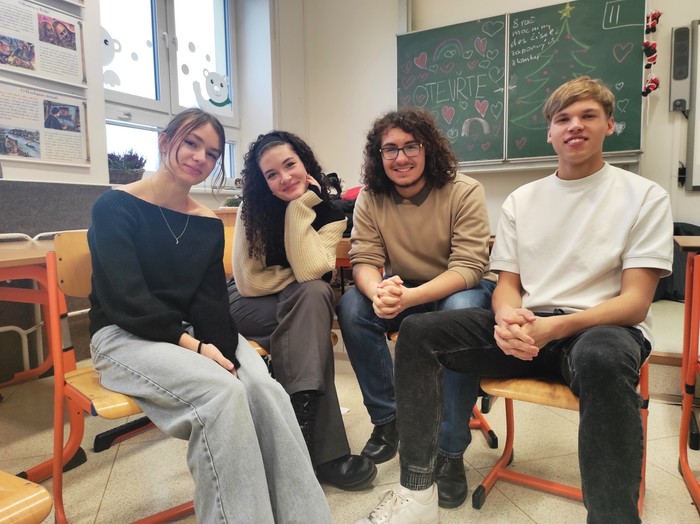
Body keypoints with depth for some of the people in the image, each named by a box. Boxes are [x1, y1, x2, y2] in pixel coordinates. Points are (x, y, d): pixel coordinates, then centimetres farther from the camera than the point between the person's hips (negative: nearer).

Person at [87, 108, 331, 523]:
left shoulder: (210, 224, 10)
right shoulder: (116, 206, -4)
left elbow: (212, 300, 1)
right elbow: (128, 298, -15)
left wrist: (220, 348, -19)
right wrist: (193, 346, -23)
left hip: (196, 335, 4)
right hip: (126, 336, -4)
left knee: (265, 390, -25)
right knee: (222, 391, -32)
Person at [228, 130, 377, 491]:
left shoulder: (329, 213, -12)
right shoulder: (252, 209, -12)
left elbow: (309, 271, -30)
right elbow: (249, 282, -16)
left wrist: (300, 206, -27)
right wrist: (300, 278, -13)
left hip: (302, 305, 2)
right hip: (245, 307, -1)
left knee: (314, 294, -35)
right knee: (311, 308, -33)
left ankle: (300, 429, -35)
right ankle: (323, 450, -33)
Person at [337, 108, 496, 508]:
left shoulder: (464, 192, -17)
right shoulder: (370, 198, -7)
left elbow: (467, 269, -24)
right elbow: (364, 261, -12)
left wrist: (409, 296, -42)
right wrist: (379, 292, -38)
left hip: (463, 290, -3)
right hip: (402, 292, 3)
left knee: (460, 311, -37)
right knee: (352, 306, -24)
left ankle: (451, 452, -21)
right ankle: (388, 418, -5)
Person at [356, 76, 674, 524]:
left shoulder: (645, 196, 2)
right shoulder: (521, 200, 13)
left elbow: (635, 302, -7)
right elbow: (507, 284, 10)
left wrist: (554, 327, -25)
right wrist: (508, 316, -17)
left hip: (603, 327, -3)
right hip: (528, 325, 4)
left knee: (603, 357, -41)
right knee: (419, 331, -16)